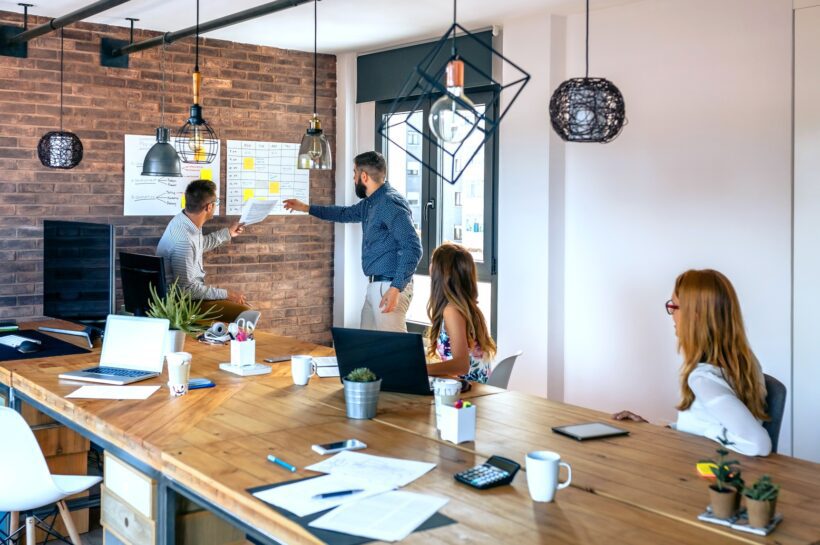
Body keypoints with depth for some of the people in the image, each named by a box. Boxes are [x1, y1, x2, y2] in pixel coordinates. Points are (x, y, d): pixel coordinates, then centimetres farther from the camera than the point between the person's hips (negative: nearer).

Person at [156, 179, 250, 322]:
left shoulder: (185, 220, -1)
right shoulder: (182, 241, -30)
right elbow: (187, 289, -25)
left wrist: (228, 233, 30)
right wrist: (226, 294, -18)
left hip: (192, 289, 10)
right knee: (243, 313, -19)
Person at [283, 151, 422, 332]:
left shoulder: (392, 203, -16)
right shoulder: (370, 203, 15)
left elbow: (412, 248, -22)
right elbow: (346, 213, 36)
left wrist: (396, 288, -26)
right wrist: (305, 208, 39)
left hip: (390, 287, -10)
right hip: (375, 286, 10)